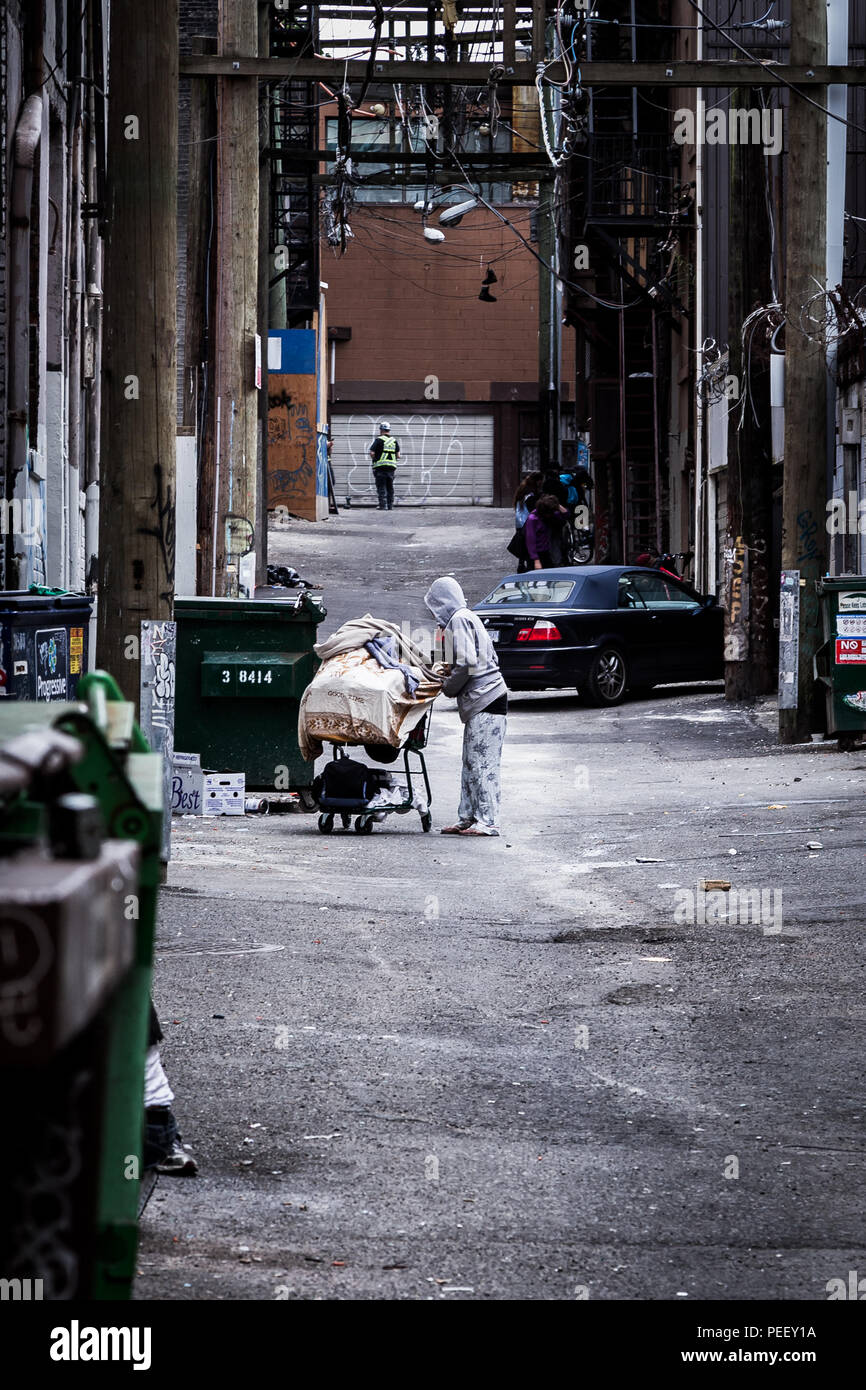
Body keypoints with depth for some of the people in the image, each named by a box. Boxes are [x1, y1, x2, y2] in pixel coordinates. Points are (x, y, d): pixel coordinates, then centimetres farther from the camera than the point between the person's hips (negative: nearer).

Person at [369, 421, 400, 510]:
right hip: (392, 467, 4)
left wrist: (374, 459, 8)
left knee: (381, 487, -2)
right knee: (390, 487, 12)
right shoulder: (395, 441, 9)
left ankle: (383, 505, -8)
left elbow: (372, 453, -11)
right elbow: (398, 455, 5)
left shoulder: (379, 440, -5)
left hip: (380, 466, -4)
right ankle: (390, 505, 11)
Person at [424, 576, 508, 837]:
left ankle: (487, 821, -10)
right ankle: (468, 818, 15)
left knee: (482, 764, -9)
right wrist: (449, 673, 15)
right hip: (482, 701, 10)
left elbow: (465, 664, -19)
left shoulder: (459, 620, -10)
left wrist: (448, 687, -3)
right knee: (471, 764, 12)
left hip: (486, 700, -10)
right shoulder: (467, 617, 19)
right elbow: (492, 658, 21)